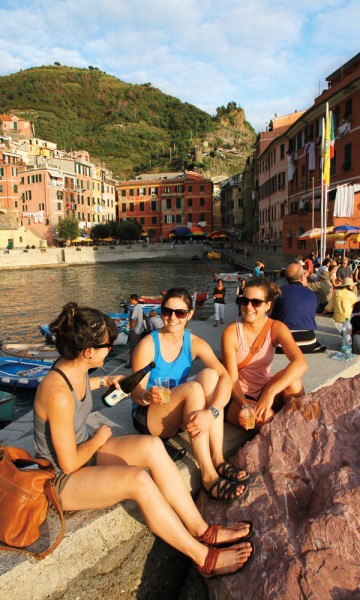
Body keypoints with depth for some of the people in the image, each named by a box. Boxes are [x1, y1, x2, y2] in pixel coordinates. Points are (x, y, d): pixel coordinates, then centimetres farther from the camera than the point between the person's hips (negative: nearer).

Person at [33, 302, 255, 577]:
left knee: (152, 446, -16)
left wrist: (105, 380, 18)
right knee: (138, 479, -30)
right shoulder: (58, 395, -32)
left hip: (84, 450, 8)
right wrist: (99, 438, -9)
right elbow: (69, 463, -24)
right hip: (61, 480, -8)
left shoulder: (74, 369, -5)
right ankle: (203, 558, -13)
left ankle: (201, 529, -9)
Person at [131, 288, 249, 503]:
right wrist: (148, 396, -42)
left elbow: (225, 378, -21)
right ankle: (208, 475, -30)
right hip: (147, 417, -4)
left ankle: (217, 459, -23)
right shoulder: (148, 344, -17)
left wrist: (211, 412, -39)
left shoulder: (195, 344, -7)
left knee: (210, 374, -23)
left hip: (181, 417, 4)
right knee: (193, 388, -31)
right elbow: (135, 394, -17)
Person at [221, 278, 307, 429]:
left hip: (265, 388, 3)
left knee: (292, 378, -28)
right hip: (238, 395, -2)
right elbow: (232, 378, -18)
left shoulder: (276, 328, -12)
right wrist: (244, 403, -38)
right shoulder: (231, 332, -17)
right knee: (264, 418, -32)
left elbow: (300, 363, -29)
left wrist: (270, 392, -42)